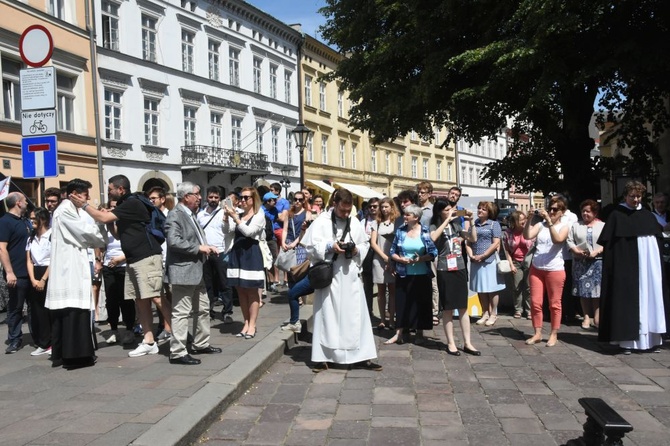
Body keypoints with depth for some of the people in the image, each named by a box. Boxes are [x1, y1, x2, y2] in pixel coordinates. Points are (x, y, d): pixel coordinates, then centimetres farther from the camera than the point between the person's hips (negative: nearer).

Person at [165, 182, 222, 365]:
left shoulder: (191, 214, 18)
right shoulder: (175, 215, -14)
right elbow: (173, 241, -25)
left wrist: (208, 248, 7)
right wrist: (199, 248, -20)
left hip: (197, 271, 10)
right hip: (183, 271, -10)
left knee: (203, 309, 17)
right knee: (182, 313, -6)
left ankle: (201, 344, 30)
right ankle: (177, 353, -1)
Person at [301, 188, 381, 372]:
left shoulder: (355, 224, 9)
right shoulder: (321, 221, -3)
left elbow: (365, 244, 15)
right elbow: (310, 244, -7)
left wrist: (357, 250, -6)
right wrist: (330, 246, -18)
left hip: (350, 276, 4)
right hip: (328, 276, -3)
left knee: (355, 316, 4)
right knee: (327, 315, 2)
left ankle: (359, 357, 10)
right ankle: (322, 357, 10)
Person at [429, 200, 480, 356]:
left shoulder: (456, 225, 10)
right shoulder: (434, 226, -3)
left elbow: (473, 239, 11)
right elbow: (432, 238, -26)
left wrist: (471, 221, 1)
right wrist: (447, 220, -21)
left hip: (460, 269, 5)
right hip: (445, 271, -4)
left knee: (463, 307, 7)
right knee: (448, 309, 2)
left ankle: (467, 343, 13)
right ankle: (451, 343, 11)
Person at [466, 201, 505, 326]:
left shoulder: (494, 224, -1)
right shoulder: (474, 224, 13)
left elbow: (496, 243, -9)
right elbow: (468, 243, 13)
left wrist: (482, 256, -14)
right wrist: (471, 255, -5)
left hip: (490, 261, -5)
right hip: (476, 262, 5)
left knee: (491, 289, 2)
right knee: (480, 290, 10)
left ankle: (493, 314, 11)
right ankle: (485, 313, 21)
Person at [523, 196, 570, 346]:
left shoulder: (564, 226, -1)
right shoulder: (540, 224, 5)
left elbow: (557, 240, -20)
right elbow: (527, 236, -9)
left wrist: (549, 221, -25)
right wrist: (531, 219, -15)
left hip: (555, 270, -3)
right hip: (536, 268, 3)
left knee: (554, 304, 5)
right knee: (535, 302, 6)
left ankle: (554, 335, 16)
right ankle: (537, 333, 17)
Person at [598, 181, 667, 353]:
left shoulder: (648, 216, 14)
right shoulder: (616, 216, 1)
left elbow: (658, 241, 15)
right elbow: (608, 244, -4)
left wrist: (658, 265, 8)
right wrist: (613, 267, -12)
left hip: (649, 266, 4)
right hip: (627, 266, -4)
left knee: (650, 298, 4)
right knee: (628, 299, -5)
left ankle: (650, 339, 10)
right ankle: (626, 340, -1)